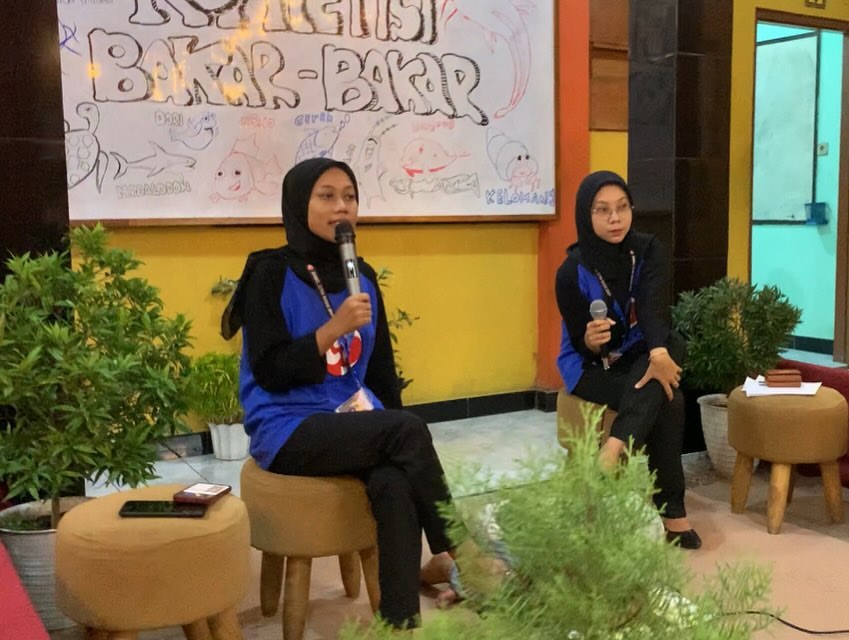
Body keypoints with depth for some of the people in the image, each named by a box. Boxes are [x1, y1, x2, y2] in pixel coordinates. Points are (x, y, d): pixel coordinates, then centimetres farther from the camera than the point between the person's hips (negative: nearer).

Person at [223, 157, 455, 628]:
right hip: (288, 430, -4)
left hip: (355, 419, 5)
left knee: (395, 487, -29)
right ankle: (457, 559, -12)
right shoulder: (272, 273, -7)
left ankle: (400, 620, -23)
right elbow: (269, 372, -14)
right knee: (408, 428, -27)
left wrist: (389, 423, 2)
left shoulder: (362, 276, 10)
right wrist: (334, 328, -21)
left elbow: (380, 368, 14)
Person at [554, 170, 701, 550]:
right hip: (590, 365, -4)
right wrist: (591, 341, -40)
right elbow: (581, 345, -13)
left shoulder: (648, 251, -8)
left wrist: (658, 352, -49)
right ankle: (671, 512, -25)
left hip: (639, 355, 4)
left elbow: (655, 306, -27)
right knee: (667, 401, -29)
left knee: (671, 346, -32)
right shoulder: (572, 271, -17)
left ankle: (614, 449, -44)